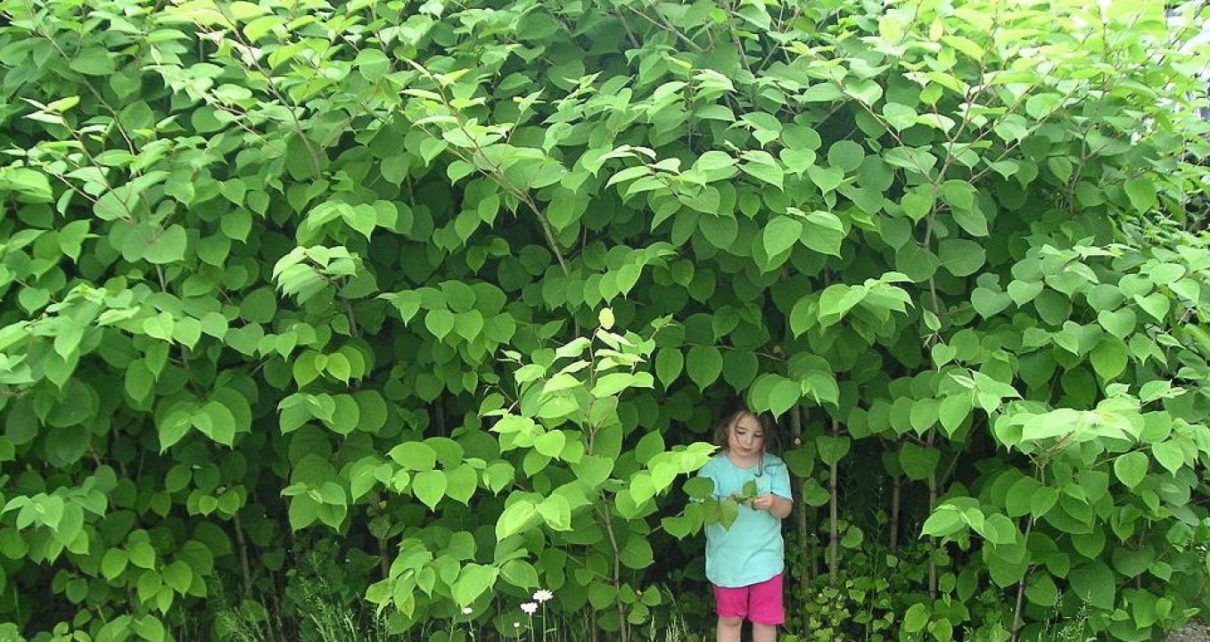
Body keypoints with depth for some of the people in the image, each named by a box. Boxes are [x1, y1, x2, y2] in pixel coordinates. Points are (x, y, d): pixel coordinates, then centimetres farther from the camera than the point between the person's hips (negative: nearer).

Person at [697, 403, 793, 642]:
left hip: (765, 558, 1)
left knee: (765, 619, 11)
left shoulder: (774, 466, -3)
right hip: (727, 559, -1)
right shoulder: (713, 468, -9)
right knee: (729, 619, 13)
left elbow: (785, 510, -7)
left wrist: (772, 503, -30)